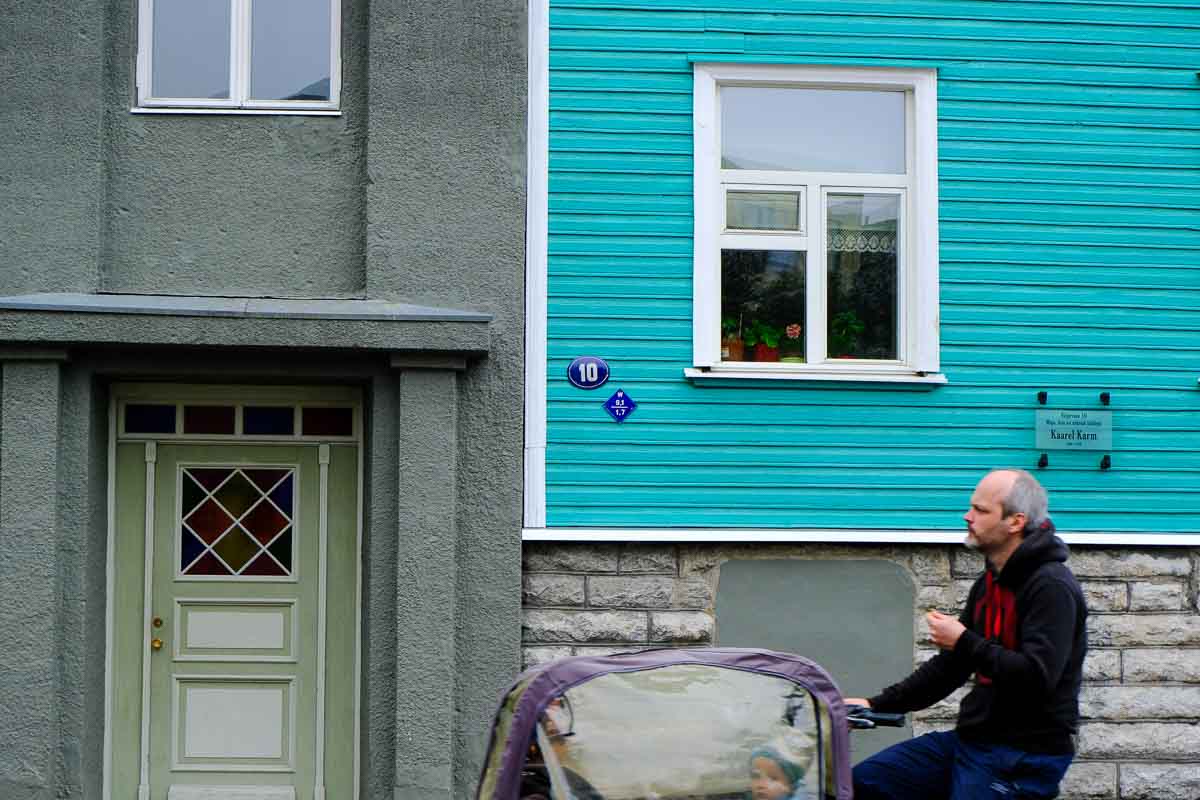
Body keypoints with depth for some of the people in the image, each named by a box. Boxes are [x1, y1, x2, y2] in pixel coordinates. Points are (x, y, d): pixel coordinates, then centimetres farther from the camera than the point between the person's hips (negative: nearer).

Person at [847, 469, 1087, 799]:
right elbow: (949, 666, 18)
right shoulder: (989, 582, 13)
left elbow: (1037, 677, -27)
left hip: (1025, 756, -9)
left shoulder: (1051, 588, -16)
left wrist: (964, 642, -18)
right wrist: (877, 705, 10)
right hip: (972, 738, 9)